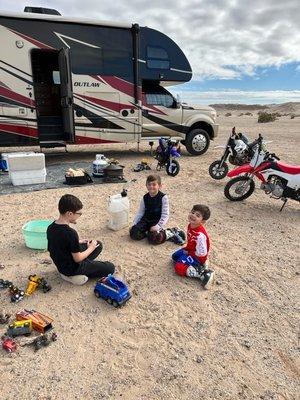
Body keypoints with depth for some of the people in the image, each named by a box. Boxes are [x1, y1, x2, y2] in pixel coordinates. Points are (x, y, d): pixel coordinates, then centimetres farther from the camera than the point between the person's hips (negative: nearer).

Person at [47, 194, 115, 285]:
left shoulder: (51, 228, -7)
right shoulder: (71, 233, -32)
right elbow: (77, 258, -24)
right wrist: (90, 248, -7)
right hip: (72, 268, -8)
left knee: (98, 244, 17)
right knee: (110, 268, -1)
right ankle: (76, 275, 0)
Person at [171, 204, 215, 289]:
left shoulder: (200, 235, -35)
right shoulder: (190, 225, -8)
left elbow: (201, 253, -28)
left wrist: (188, 253, -16)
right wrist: (186, 249, 4)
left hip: (198, 257, -9)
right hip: (190, 250, 9)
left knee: (179, 267, -19)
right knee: (174, 256, 18)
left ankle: (204, 274, -19)